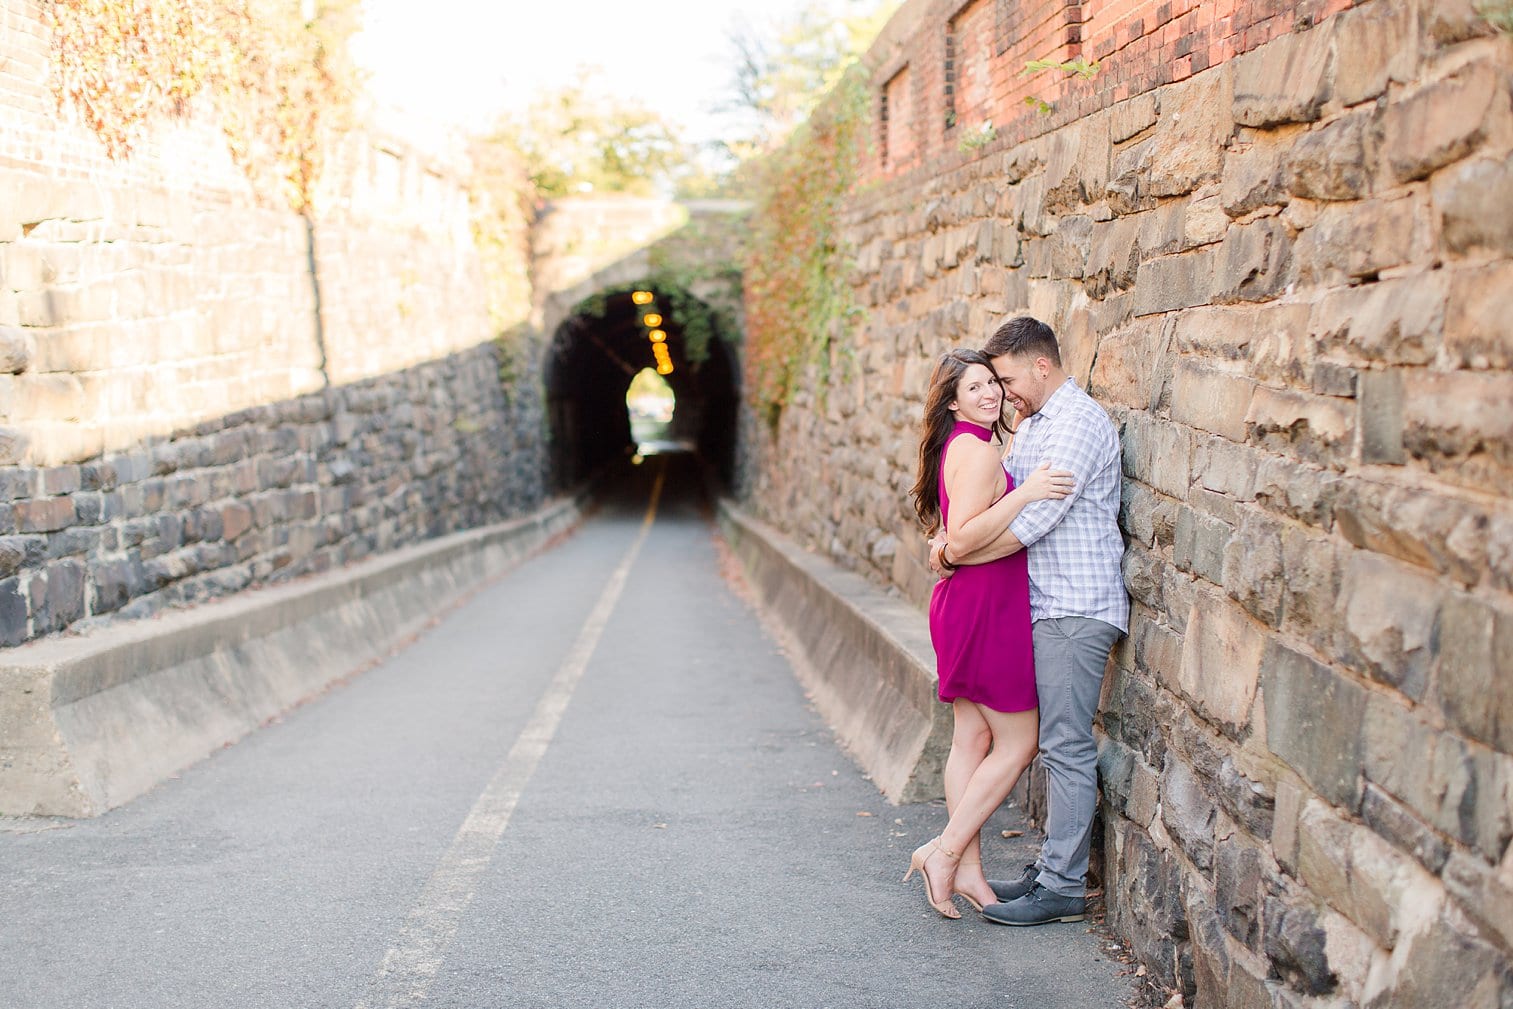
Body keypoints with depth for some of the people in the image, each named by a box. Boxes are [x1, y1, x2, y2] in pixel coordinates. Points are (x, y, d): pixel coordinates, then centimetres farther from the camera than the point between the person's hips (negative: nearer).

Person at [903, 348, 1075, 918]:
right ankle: (945, 853, 2)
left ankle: (967, 870, 17)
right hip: (986, 608, -10)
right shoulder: (977, 451, -16)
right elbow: (962, 537, -25)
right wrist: (1025, 493, -28)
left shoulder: (960, 446, 15)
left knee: (972, 740, 11)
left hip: (963, 607, 10)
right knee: (1017, 744, 0)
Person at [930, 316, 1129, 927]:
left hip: (1076, 609, -10)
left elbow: (1029, 521, -21)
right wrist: (953, 537, -3)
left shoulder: (1078, 423, -14)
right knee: (1055, 745, 13)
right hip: (1049, 607, 10)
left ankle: (1063, 888, -1)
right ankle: (1051, 867, 20)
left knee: (1067, 747, -6)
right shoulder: (1032, 426, 19)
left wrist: (957, 555, -12)